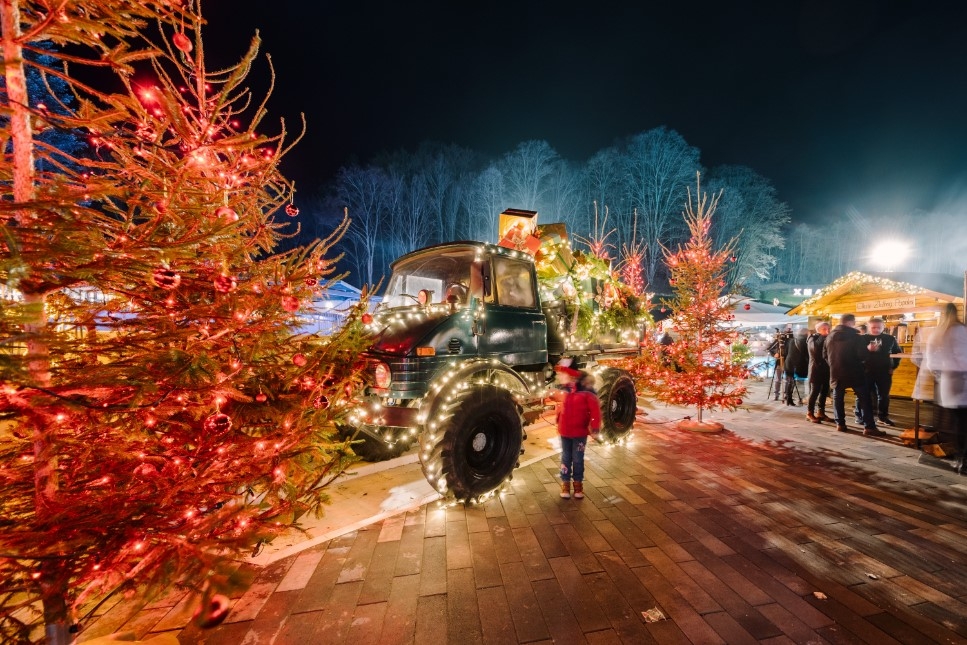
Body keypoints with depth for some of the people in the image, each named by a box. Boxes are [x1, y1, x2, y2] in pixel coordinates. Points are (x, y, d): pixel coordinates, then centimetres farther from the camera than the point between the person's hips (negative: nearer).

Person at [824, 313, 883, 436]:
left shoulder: (830, 336, 7)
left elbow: (825, 354, 10)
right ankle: (869, 427, 0)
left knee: (838, 398, 10)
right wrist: (868, 350, 8)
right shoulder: (855, 337, -9)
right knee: (864, 398, 2)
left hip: (836, 372, 4)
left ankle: (840, 424, 11)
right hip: (854, 373, -4)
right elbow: (862, 354, -13)